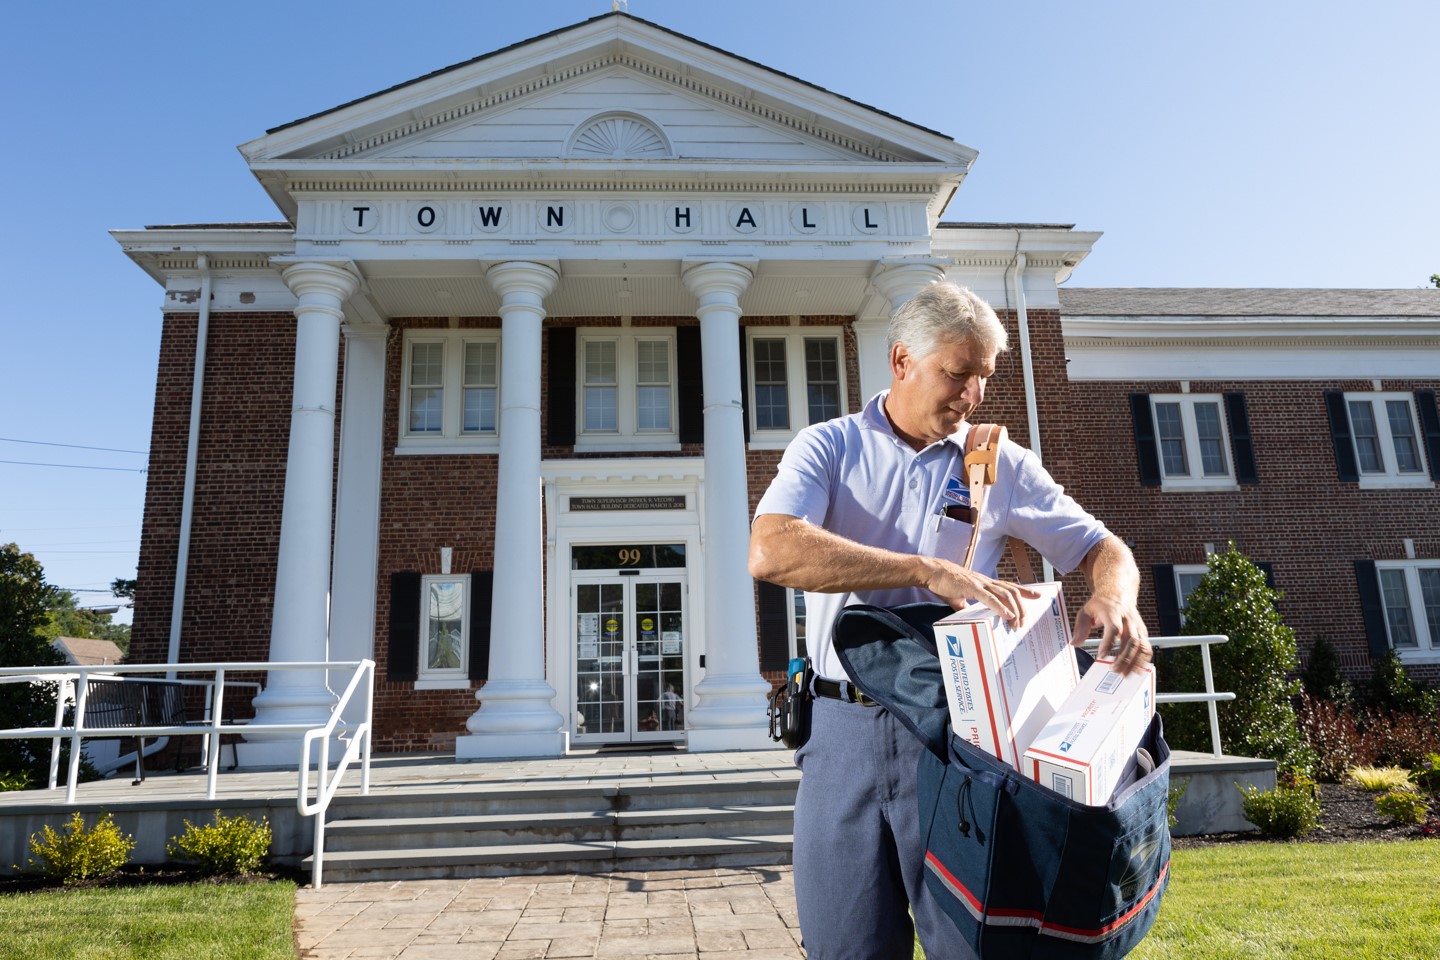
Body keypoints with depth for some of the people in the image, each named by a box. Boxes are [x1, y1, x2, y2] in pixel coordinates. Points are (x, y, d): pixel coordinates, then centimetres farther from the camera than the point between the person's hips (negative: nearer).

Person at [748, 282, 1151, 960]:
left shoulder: (1001, 465, 9)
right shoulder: (829, 448, 2)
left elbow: (1101, 548, 13)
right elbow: (771, 552, -16)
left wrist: (1115, 598, -12)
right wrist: (930, 571, -22)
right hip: (845, 731, -1)